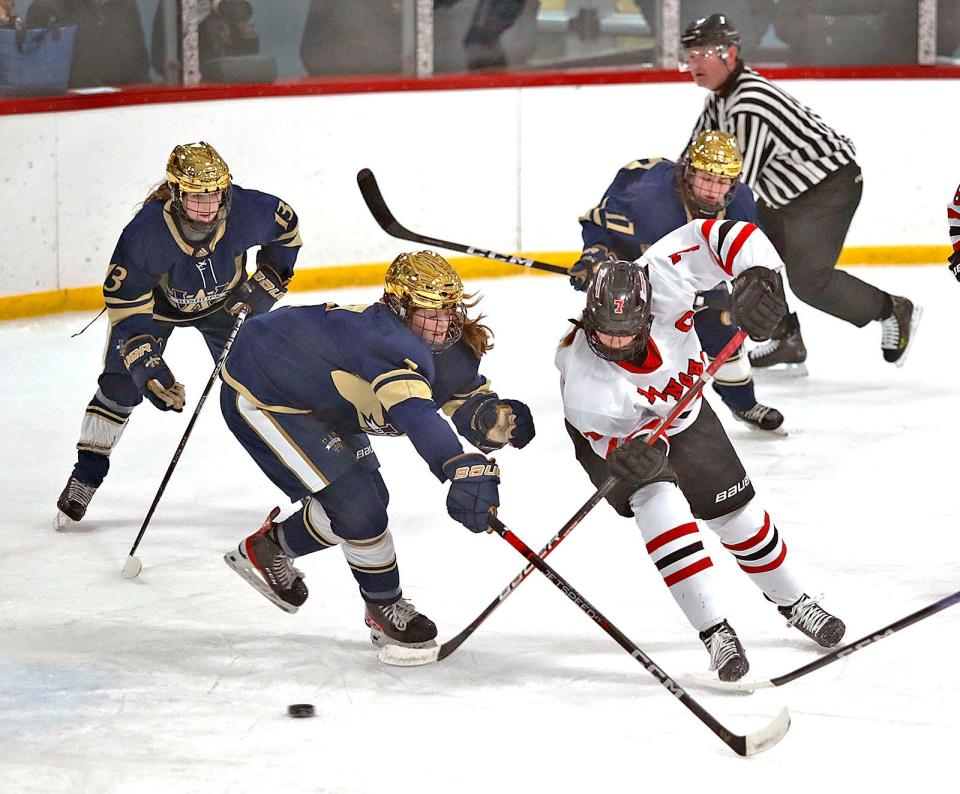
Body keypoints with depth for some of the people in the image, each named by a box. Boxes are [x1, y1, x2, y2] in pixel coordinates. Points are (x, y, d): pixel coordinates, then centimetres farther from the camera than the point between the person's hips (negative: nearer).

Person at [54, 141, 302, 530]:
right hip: (155, 301, -2)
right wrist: (149, 368, -39)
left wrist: (267, 282, -10)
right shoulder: (144, 233, -40)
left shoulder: (246, 210, -34)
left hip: (224, 300, 2)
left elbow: (287, 226, -8)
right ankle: (87, 474, 6)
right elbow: (125, 307, -32)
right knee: (120, 384, -9)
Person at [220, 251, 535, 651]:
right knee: (356, 505, -14)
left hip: (317, 403, 10)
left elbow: (470, 403, 1)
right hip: (259, 396, -10)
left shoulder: (450, 348, -6)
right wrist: (463, 468, -66)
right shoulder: (389, 340, -38)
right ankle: (385, 610, 7)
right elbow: (413, 411, -53)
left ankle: (266, 550, 34)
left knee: (369, 496, 14)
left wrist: (497, 417, -25)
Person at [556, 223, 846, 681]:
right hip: (614, 435, -4)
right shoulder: (584, 379, -41)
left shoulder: (660, 280, -38)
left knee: (738, 512, 11)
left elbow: (721, 236, -30)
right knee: (660, 502, -30)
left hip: (682, 412, 4)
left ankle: (793, 602, 36)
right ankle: (716, 632, -23)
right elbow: (618, 437, -30)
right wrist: (640, 449, -52)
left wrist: (756, 278, -45)